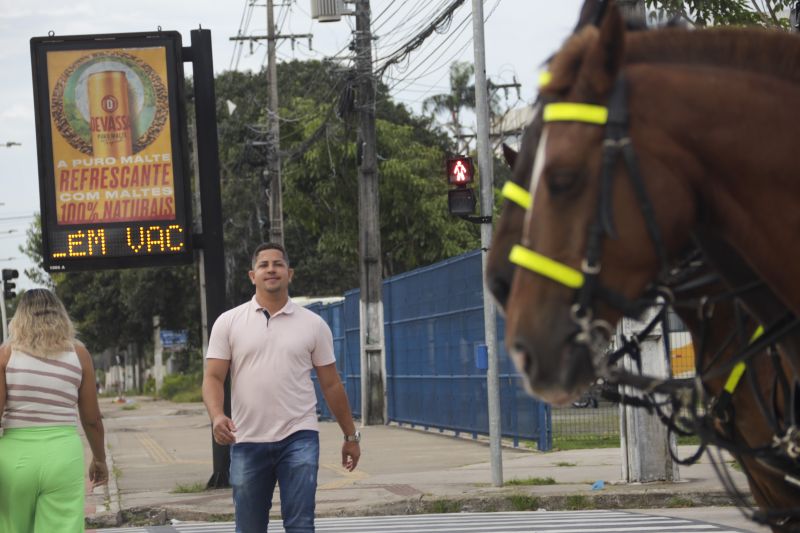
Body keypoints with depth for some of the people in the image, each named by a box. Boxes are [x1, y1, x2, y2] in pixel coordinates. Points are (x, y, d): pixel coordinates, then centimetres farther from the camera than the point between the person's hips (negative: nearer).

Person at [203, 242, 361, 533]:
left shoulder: (313, 324, 5)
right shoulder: (228, 323, 3)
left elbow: (331, 384, 10)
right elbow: (213, 377, -2)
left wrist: (350, 435, 11)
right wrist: (217, 416, -21)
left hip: (298, 438, -1)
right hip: (247, 441, 1)